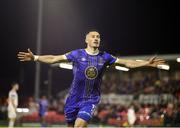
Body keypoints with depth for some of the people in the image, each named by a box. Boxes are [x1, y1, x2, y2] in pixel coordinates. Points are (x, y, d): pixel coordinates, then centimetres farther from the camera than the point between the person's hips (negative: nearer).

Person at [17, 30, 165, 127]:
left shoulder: (105, 57, 2)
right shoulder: (77, 54, -1)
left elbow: (127, 62, 4)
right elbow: (55, 58, 0)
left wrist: (146, 63, -4)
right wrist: (35, 57, -8)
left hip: (91, 99, -1)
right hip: (74, 98, 1)